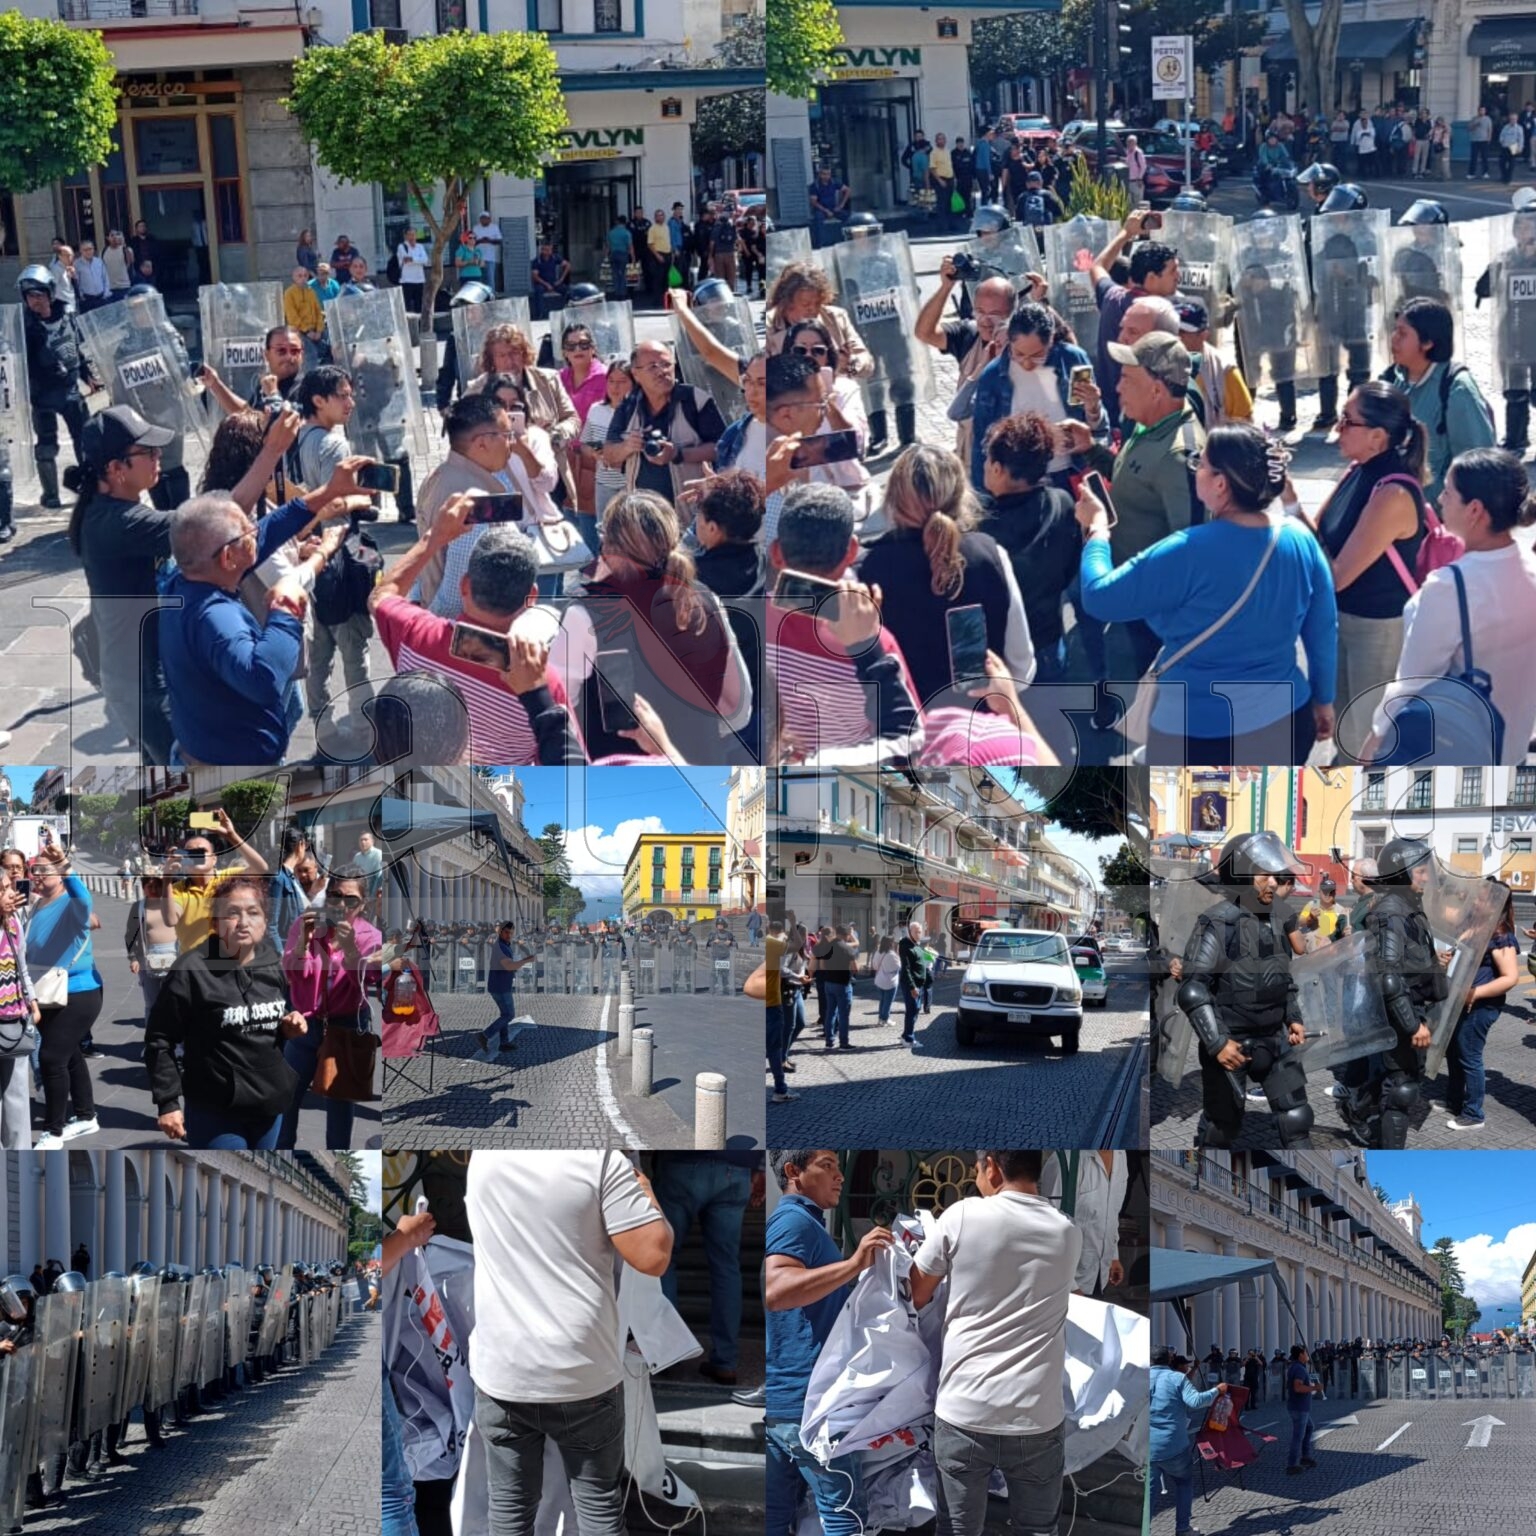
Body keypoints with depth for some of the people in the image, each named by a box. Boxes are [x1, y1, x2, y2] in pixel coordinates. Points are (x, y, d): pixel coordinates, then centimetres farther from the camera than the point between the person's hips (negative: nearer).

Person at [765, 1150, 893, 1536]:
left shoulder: (797, 1221, 22)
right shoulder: (795, 1220, -11)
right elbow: (775, 1290, -30)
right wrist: (855, 1264, -37)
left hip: (781, 1398, 10)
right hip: (808, 1396, -10)